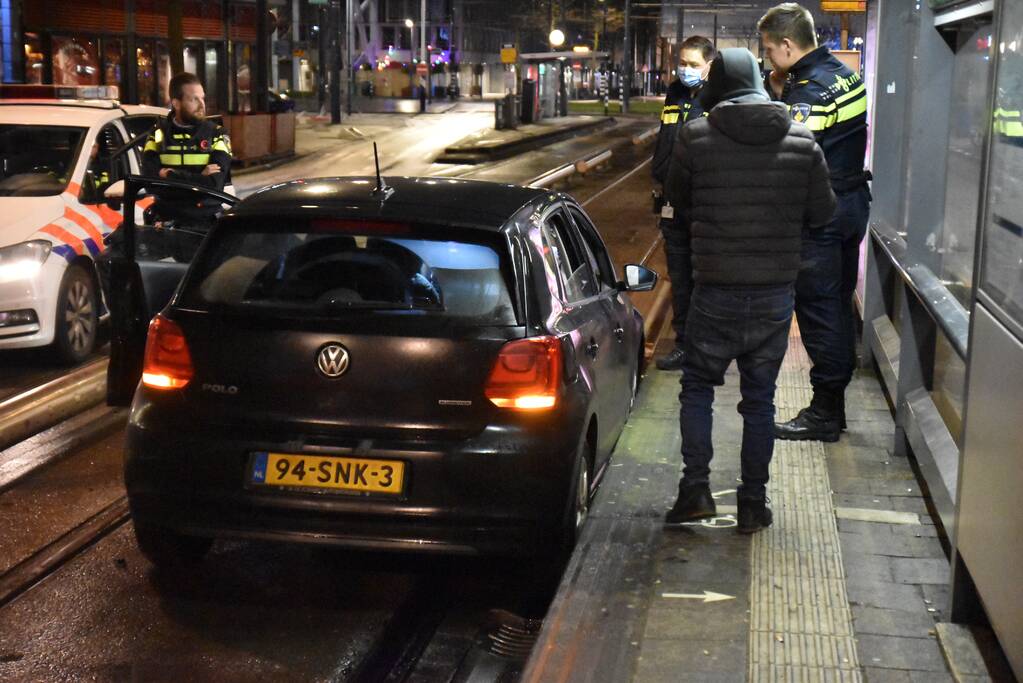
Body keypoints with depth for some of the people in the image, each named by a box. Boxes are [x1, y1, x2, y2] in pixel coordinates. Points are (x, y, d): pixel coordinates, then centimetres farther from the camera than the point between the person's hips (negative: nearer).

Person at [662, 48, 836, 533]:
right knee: (760, 398, 11)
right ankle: (754, 502, 15)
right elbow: (822, 212, 5)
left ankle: (695, 487, 4)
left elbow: (677, 199, 6)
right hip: (777, 291, 2)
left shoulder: (696, 136, -7)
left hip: (715, 289, -2)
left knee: (697, 385, 14)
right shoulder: (802, 140, -1)